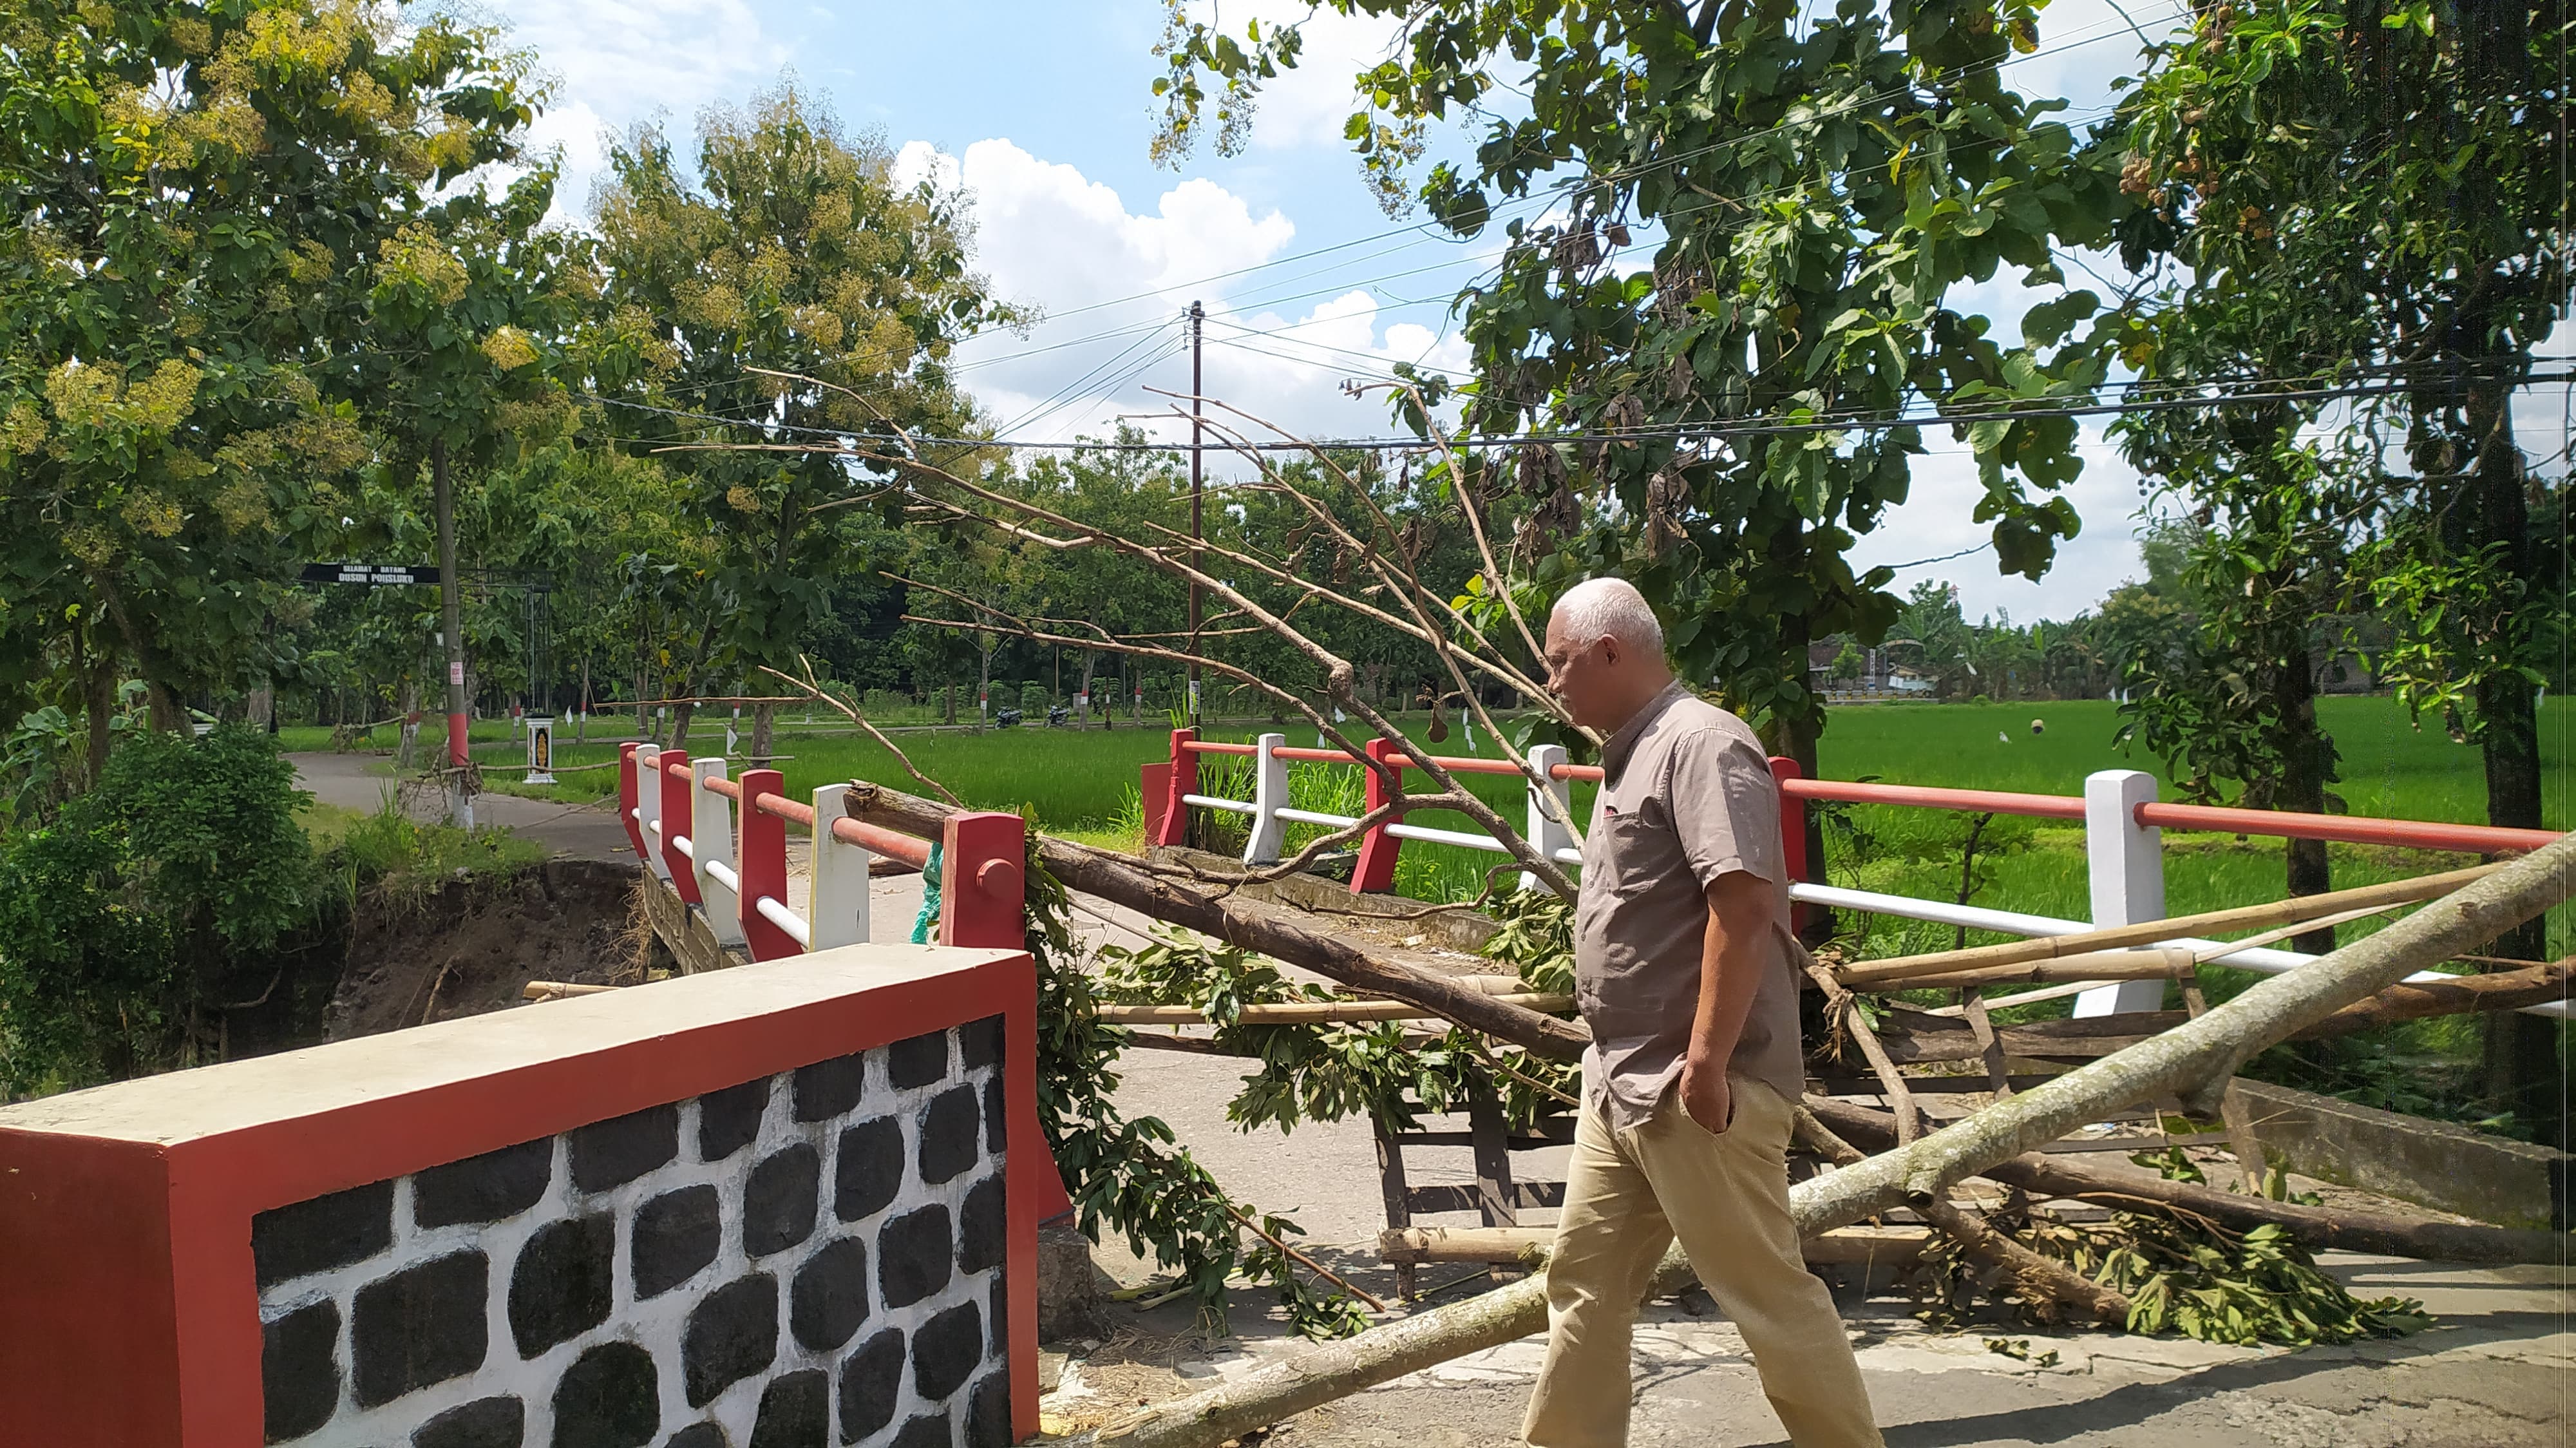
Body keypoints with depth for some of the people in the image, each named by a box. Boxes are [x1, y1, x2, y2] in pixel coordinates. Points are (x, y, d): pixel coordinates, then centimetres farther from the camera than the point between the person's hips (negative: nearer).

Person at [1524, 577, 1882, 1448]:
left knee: (1767, 1294, 1)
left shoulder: (1702, 744, -15)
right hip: (1623, 1082, 10)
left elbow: (1742, 900, -25)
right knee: (1583, 1279, 15)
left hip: (1696, 1090, -10)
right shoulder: (1635, 752, 16)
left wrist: (1706, 1060, -26)